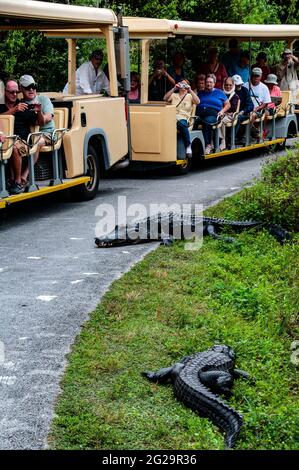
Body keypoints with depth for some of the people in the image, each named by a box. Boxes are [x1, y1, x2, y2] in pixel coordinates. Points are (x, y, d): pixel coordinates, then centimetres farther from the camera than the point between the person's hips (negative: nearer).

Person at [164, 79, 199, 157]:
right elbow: (165, 99, 4)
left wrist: (190, 90, -4)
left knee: (182, 124, -41)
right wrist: (174, 89, -2)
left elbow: (197, 102, 0)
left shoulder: (190, 96, 20)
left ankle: (188, 146, -35)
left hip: (184, 118, -1)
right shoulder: (173, 95, 25)